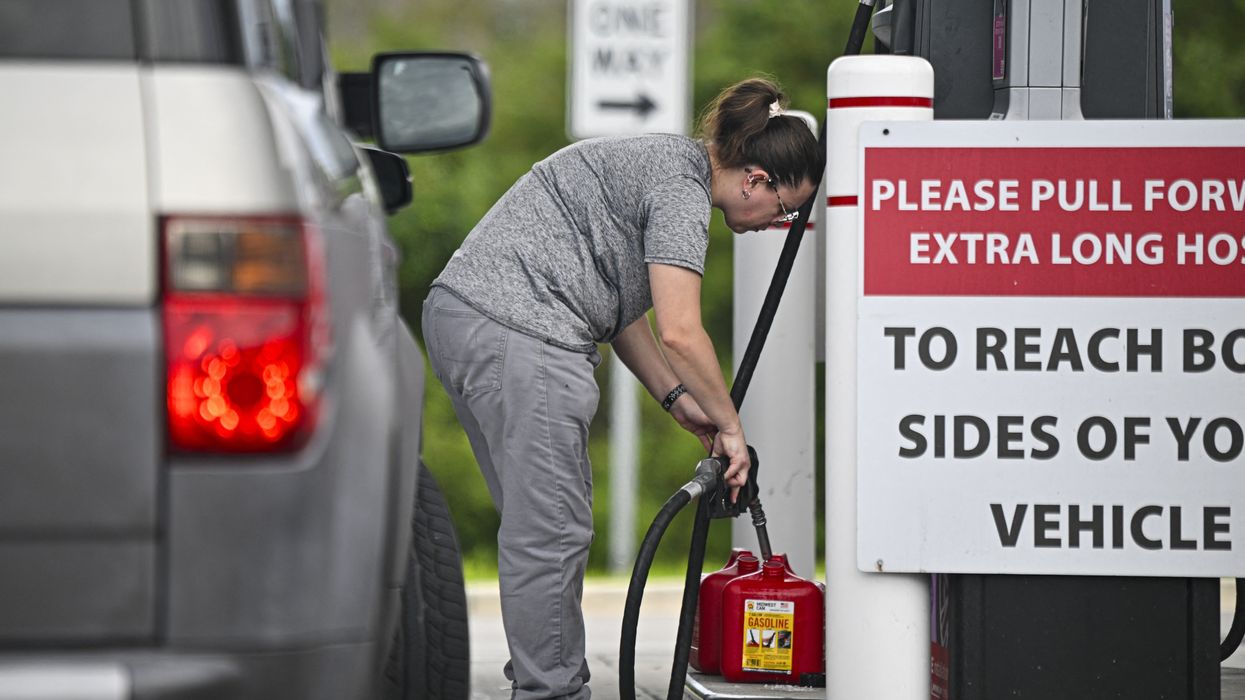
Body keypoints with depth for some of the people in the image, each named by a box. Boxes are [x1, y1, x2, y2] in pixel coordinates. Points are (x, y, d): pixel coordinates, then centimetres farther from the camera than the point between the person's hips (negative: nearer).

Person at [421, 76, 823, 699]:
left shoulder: (665, 163, 22)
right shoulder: (682, 190, -10)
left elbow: (622, 313, 25)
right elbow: (679, 333, -17)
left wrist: (680, 403, 19)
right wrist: (730, 426, -5)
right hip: (518, 337, -11)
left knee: (538, 525, 15)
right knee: (553, 530, -7)